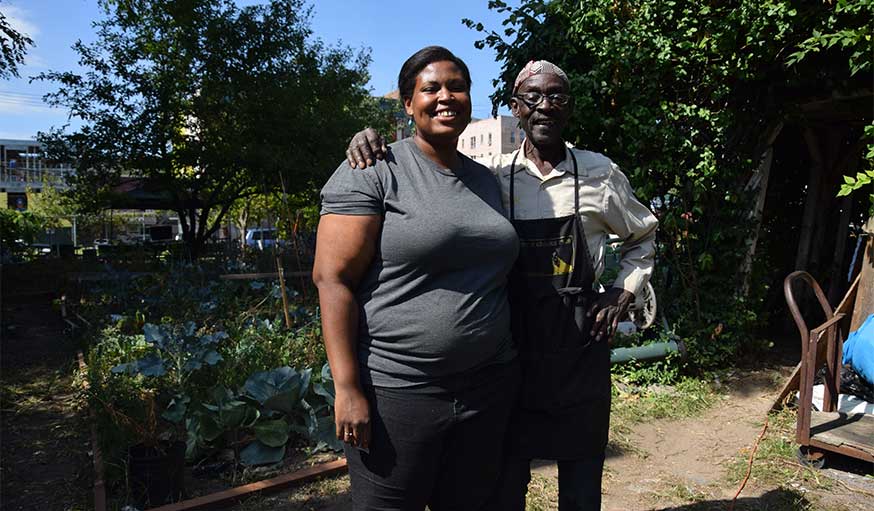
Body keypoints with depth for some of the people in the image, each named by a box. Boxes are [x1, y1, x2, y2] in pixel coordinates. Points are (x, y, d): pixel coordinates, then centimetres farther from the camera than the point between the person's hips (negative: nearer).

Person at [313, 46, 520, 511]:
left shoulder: (486, 180, 12)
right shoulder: (375, 171, -8)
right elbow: (332, 277, -12)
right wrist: (348, 388, -16)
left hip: (488, 387, 6)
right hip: (396, 393, -5)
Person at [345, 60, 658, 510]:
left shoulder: (600, 173, 2)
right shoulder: (492, 175, 0)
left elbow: (642, 236, 17)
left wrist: (624, 292, 3)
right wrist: (371, 143, -14)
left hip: (579, 350, 1)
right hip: (511, 348, 0)